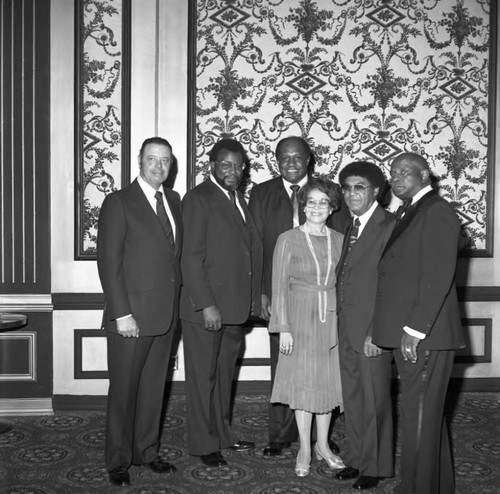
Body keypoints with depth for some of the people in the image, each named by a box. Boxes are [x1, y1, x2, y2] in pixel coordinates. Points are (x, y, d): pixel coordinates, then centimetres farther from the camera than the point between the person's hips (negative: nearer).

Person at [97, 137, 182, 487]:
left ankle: (147, 451, 29)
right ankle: (119, 461, 19)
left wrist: (177, 301, 5)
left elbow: (176, 254, 13)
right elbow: (108, 261, -11)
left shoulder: (174, 201, 12)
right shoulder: (118, 203, -7)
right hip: (131, 316, -6)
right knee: (124, 389, 5)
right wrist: (121, 313, -16)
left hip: (166, 314, 6)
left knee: (154, 386, 15)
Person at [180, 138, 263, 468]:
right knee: (204, 376, 4)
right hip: (206, 306, -8)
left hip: (236, 306, 8)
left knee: (225, 374, 18)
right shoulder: (199, 199, -10)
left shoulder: (239, 199, 15)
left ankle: (223, 434, 31)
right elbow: (191, 257, -15)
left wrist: (254, 296, 9)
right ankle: (205, 445, 16)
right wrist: (206, 305, -19)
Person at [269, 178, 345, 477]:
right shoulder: (288, 240, -4)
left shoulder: (340, 240, 5)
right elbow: (280, 286, -5)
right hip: (300, 319, -3)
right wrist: (283, 327, -9)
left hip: (332, 319, 3)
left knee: (328, 381, 10)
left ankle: (323, 444, 26)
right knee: (303, 382, 4)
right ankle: (305, 449, 17)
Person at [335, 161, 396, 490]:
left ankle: (376, 467, 20)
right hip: (347, 328, 8)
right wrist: (341, 324, 7)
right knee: (352, 399, 15)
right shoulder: (351, 226, 14)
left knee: (375, 400, 5)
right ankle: (357, 459, 29)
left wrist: (378, 331, -18)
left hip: (373, 330, -7)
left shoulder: (390, 226, -13)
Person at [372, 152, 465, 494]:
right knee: (427, 414, 18)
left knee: (419, 417, 0)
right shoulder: (411, 214, 17)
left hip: (424, 335, -9)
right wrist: (404, 329, 10)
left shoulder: (436, 212, -11)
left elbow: (438, 277, -19)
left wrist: (414, 330, -20)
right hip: (409, 333, 9)